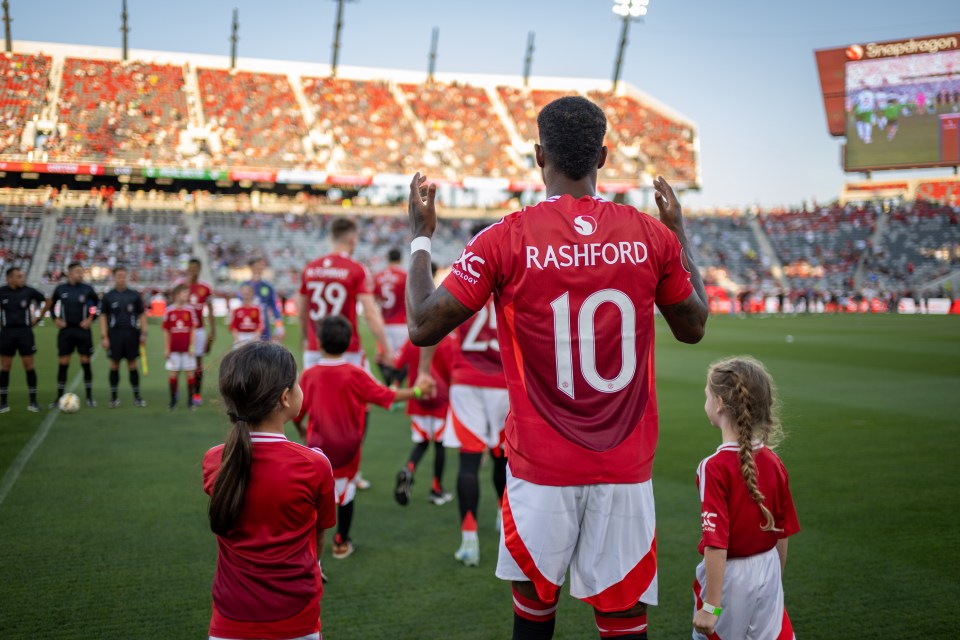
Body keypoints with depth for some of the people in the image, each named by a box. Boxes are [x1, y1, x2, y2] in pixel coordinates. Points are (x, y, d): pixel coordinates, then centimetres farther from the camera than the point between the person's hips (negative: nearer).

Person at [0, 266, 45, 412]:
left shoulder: (29, 291, -2)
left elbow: (45, 301, 13)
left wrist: (38, 317, 11)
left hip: (24, 331, 0)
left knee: (29, 365, -1)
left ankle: (33, 401, 6)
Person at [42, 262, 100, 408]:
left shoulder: (87, 289, -2)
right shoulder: (61, 288, 1)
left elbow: (99, 304, 6)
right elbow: (51, 305, 14)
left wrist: (91, 319, -3)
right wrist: (55, 319, 0)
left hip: (82, 330, -1)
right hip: (65, 330, 1)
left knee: (85, 363, 3)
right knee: (63, 364, 2)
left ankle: (89, 397, 11)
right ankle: (59, 398, 10)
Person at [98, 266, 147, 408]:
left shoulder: (134, 295, 5)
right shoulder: (108, 296, 5)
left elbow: (142, 314, 7)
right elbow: (103, 316, 5)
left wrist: (143, 333, -2)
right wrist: (104, 336, -2)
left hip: (131, 333, 0)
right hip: (114, 334, 0)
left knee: (132, 365, 3)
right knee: (114, 365, 3)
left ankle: (137, 396, 9)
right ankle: (114, 398, 11)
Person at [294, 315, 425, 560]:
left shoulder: (309, 375, -6)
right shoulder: (355, 374, -9)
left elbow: (296, 413, 1)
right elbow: (386, 396, -6)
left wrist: (301, 430, 22)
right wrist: (416, 392, 7)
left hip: (318, 446, 0)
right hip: (347, 448, 1)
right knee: (346, 492, 16)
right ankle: (341, 543, 27)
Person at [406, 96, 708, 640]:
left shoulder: (504, 240, -10)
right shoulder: (652, 235, -3)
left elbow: (423, 327, -6)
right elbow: (693, 327, 12)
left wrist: (421, 235, 8)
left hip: (542, 469, -1)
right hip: (627, 471, 1)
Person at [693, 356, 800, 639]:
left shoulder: (715, 467, -20)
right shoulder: (772, 462, -2)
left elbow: (717, 543, -22)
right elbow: (783, 533, 7)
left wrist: (710, 606, -18)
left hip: (729, 577, -5)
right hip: (767, 572, 5)